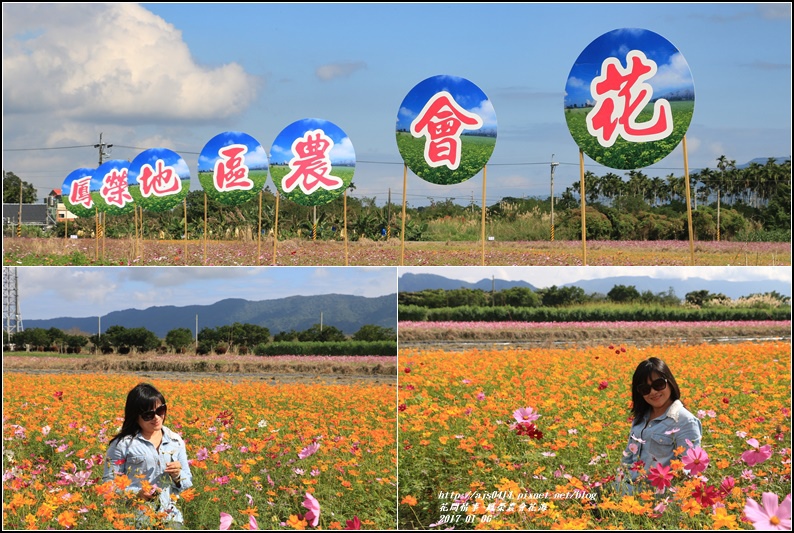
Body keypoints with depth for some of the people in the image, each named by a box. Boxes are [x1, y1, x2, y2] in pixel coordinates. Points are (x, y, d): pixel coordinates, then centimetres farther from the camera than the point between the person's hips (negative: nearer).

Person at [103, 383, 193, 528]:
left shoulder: (175, 441, 13)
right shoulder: (123, 444, 0)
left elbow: (188, 483, 19)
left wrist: (178, 475, -2)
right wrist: (136, 493, -15)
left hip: (170, 516, 3)